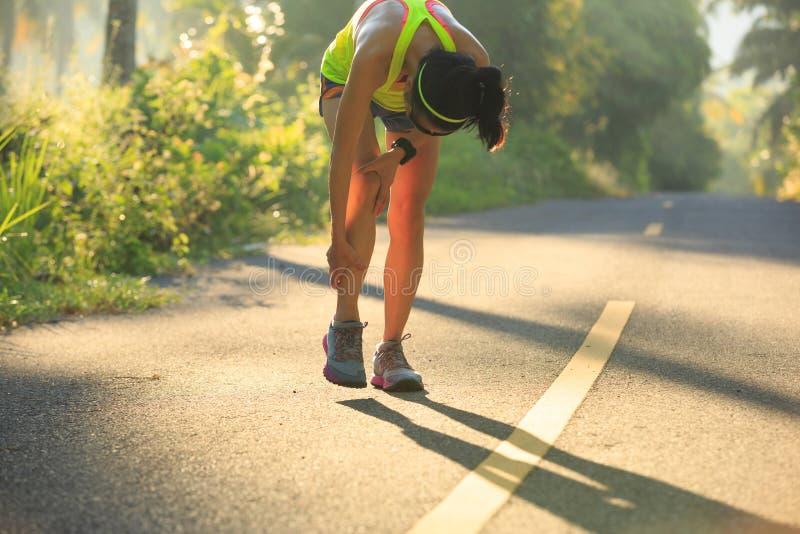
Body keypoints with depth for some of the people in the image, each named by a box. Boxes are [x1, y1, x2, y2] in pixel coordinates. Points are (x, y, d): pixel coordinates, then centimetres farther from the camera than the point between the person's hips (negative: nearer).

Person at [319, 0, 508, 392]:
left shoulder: (473, 62, -36)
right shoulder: (376, 54, -46)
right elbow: (342, 151, -40)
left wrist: (399, 154, -26)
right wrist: (338, 240, -37)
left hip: (413, 83, 2)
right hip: (345, 77, -2)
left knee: (409, 213, -11)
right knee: (365, 184, -27)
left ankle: (391, 351, -5)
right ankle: (345, 326, -17)